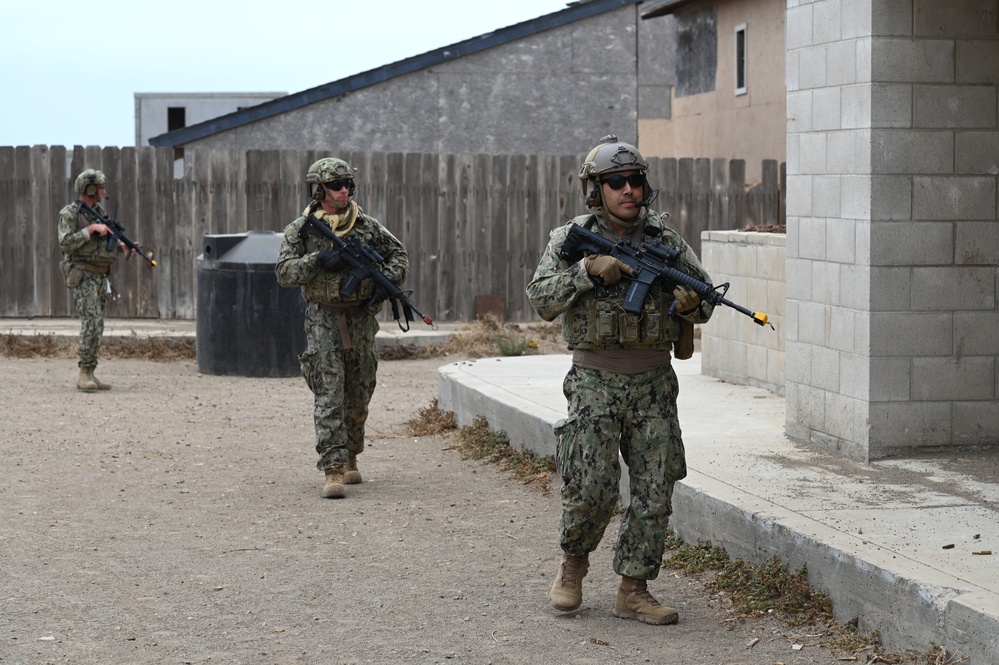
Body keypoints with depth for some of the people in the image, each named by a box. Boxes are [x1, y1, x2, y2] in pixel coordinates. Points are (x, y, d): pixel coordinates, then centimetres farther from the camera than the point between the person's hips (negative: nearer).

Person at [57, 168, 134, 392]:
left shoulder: (99, 212, 14)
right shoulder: (69, 213, -8)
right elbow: (65, 243, -18)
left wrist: (122, 246, 2)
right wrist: (90, 229, -20)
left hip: (101, 276, 8)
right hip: (82, 275, -8)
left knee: (97, 326, 5)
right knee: (91, 321, -17)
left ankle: (90, 374, 7)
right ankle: (84, 374, -15)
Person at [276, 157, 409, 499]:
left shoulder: (366, 225, 3)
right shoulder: (301, 229, -3)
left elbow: (398, 254, 12)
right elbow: (284, 272, -9)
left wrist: (387, 282, -7)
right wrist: (318, 260, -23)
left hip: (361, 319, 3)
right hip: (323, 320, -3)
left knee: (358, 397, 12)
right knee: (329, 397, -11)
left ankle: (350, 458, 32)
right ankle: (333, 471, -13)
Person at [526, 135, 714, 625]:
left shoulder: (666, 240, 6)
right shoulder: (570, 240, 0)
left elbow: (704, 300, 9)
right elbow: (541, 299, -10)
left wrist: (690, 303, -14)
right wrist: (589, 271, -21)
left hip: (654, 384, 3)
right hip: (595, 383, -3)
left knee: (655, 491, 1)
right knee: (592, 487, -9)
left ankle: (633, 590, 11)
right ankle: (573, 560, 19)